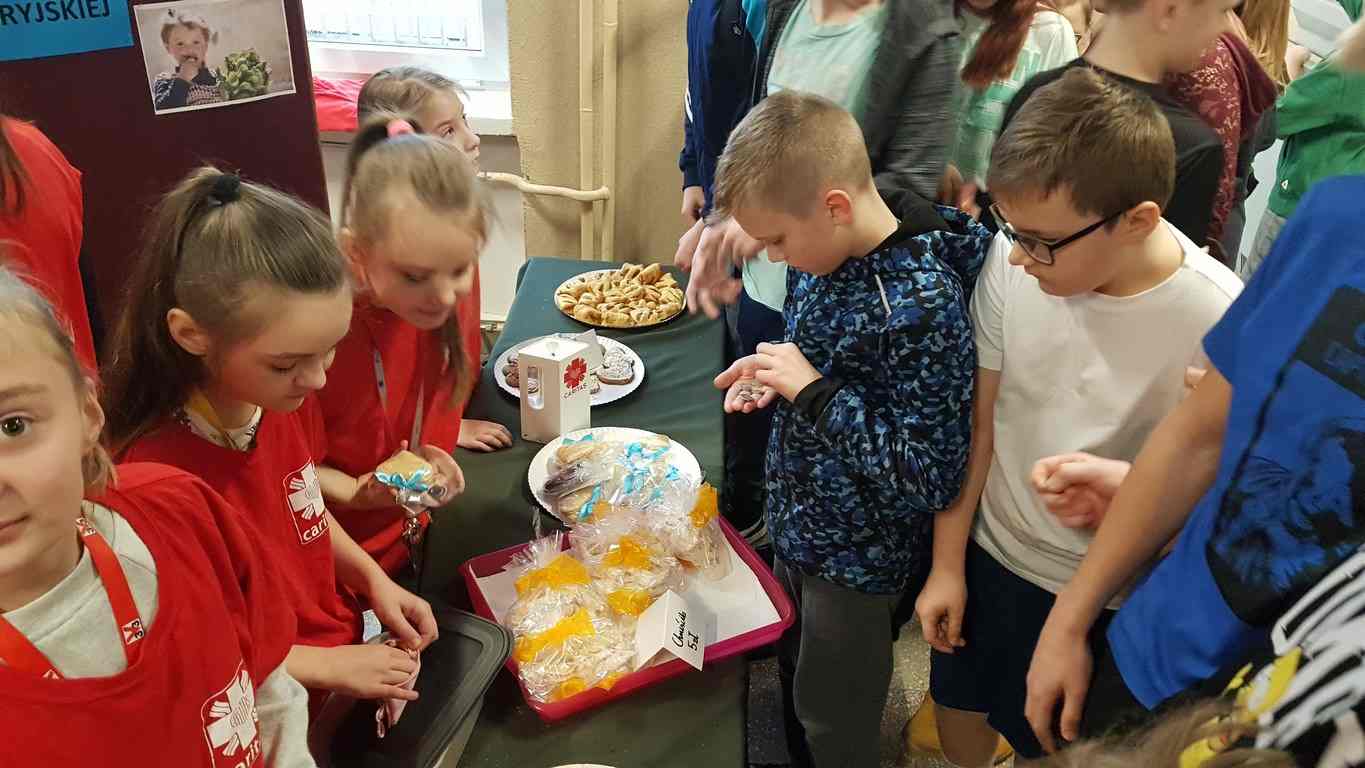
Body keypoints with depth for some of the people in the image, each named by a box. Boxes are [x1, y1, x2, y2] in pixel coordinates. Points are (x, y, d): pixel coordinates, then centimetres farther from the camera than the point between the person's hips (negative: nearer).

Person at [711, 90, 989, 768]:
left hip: (856, 560, -8)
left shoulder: (920, 305, -32)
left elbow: (932, 479, -31)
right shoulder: (829, 254, -7)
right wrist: (775, 377, -7)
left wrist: (814, 391, -29)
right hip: (800, 528, 8)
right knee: (795, 673, 30)